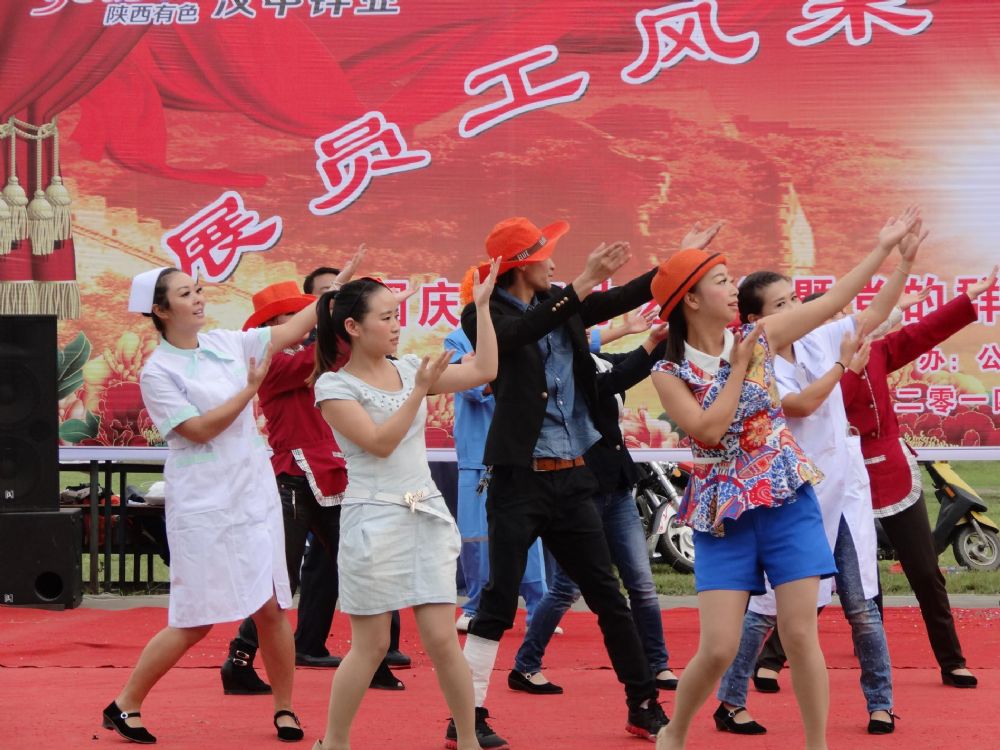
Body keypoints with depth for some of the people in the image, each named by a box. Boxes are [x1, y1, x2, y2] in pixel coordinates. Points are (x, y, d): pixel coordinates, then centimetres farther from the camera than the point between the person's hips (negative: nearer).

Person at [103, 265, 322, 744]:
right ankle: (125, 706, 11)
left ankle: (285, 709, 17)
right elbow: (199, 429, -15)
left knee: (272, 608, 4)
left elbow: (292, 329, 10)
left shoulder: (227, 344, 7)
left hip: (255, 498, 5)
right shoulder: (157, 373, -8)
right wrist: (250, 389, -15)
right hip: (204, 510, -5)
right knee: (194, 623, -3)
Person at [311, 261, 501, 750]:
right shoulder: (334, 386, -7)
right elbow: (379, 442, -17)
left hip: (427, 517, 5)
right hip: (374, 522, -5)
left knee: (442, 640, 2)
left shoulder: (408, 369, 8)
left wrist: (482, 306, 4)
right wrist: (421, 389, -20)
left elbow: (484, 370, 5)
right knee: (371, 646, 1)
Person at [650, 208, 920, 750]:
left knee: (800, 635, -4)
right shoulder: (670, 373, -3)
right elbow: (707, 429, -18)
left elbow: (833, 300, 7)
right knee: (718, 649, -6)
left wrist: (883, 247, 7)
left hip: (787, 501, 2)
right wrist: (740, 369, -9)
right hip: (723, 513, -2)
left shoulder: (759, 337, 4)